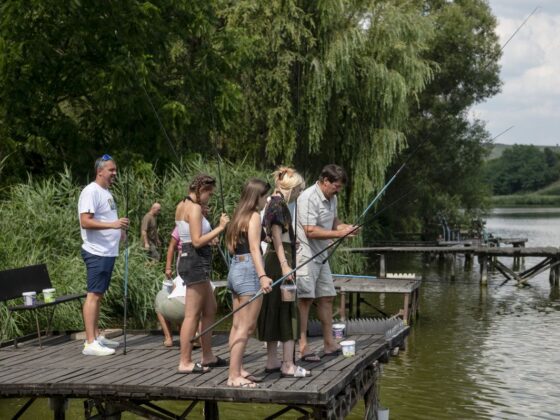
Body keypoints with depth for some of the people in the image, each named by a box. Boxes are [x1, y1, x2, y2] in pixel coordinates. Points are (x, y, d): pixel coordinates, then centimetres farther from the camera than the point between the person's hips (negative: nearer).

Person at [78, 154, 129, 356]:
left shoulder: (106, 192, 17)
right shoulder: (91, 191, -13)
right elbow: (85, 221, -22)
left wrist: (119, 229, 12)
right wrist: (112, 224, -30)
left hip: (108, 252, 10)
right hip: (97, 253, -10)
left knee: (99, 294, 13)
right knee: (93, 294, -10)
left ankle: (96, 337, 20)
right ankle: (90, 343, -11)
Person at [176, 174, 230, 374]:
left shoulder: (182, 206, 15)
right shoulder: (195, 208, -15)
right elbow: (197, 241, -21)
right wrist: (220, 228, -18)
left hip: (189, 259, 11)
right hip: (196, 261, -11)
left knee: (210, 309, 17)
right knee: (192, 314, -7)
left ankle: (208, 356, 24)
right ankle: (185, 362, -4)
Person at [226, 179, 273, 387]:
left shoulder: (239, 215, 15)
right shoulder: (254, 216, -9)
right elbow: (254, 249, -19)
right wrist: (262, 276, -29)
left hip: (235, 268, 9)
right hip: (248, 270, -9)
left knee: (237, 325, 12)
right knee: (246, 326, -8)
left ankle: (237, 370, 17)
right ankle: (234, 375, -9)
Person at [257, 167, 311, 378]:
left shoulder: (277, 203, 17)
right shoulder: (278, 204, -12)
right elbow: (276, 236, -18)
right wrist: (284, 265, -23)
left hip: (274, 260, 10)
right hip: (280, 260, -10)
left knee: (275, 311, 12)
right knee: (286, 312, -7)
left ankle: (272, 362, 17)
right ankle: (288, 366, -5)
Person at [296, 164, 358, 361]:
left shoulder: (332, 199, 12)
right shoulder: (308, 198, -19)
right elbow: (311, 231, -24)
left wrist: (346, 226, 3)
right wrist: (339, 233, -23)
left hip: (321, 255, 10)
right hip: (305, 254, -10)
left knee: (326, 297, 11)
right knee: (305, 299, -9)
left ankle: (329, 343, 18)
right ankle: (302, 346, -5)